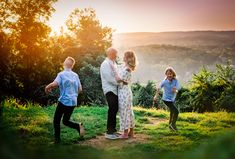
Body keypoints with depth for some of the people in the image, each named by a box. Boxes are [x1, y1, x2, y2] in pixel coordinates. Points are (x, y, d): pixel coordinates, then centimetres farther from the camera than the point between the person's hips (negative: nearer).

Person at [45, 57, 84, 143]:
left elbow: (54, 84, -24)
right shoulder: (75, 75, 8)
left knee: (56, 120, 10)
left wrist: (47, 87, -6)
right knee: (66, 121, 17)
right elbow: (80, 89, 11)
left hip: (64, 101, -5)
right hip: (73, 102, 5)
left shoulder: (61, 74, -8)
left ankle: (57, 138, 8)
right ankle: (78, 126, -7)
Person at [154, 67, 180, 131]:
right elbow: (159, 88, -6)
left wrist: (175, 90, -40)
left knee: (172, 112, 24)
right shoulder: (164, 82, -21)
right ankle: (173, 124, 3)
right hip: (167, 99, -6)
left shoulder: (175, 81, -14)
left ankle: (170, 125, 46)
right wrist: (156, 96, 1)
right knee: (176, 111, -17)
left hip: (173, 99, 6)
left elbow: (177, 89, -18)